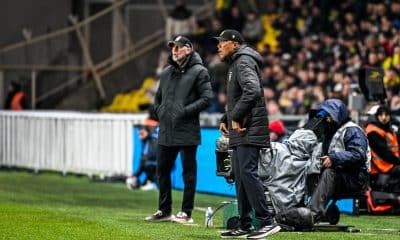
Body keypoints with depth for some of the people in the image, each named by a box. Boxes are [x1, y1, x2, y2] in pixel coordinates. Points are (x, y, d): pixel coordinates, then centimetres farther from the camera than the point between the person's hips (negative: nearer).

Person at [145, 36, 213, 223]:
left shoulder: (198, 72, -4)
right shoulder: (166, 73, 17)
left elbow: (207, 98, -11)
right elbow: (158, 97, 27)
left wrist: (186, 111, -16)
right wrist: (158, 112, 10)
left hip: (187, 132, -7)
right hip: (166, 132, 7)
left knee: (188, 172, 0)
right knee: (162, 170, 11)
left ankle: (186, 213, 4)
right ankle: (164, 210, 21)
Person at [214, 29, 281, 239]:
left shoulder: (244, 62, -10)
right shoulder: (235, 64, 24)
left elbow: (252, 91, -27)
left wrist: (236, 117, -23)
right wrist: (225, 119, 17)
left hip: (249, 131, -11)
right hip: (240, 132, 11)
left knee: (247, 172, -17)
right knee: (240, 177, 10)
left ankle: (267, 222, -19)